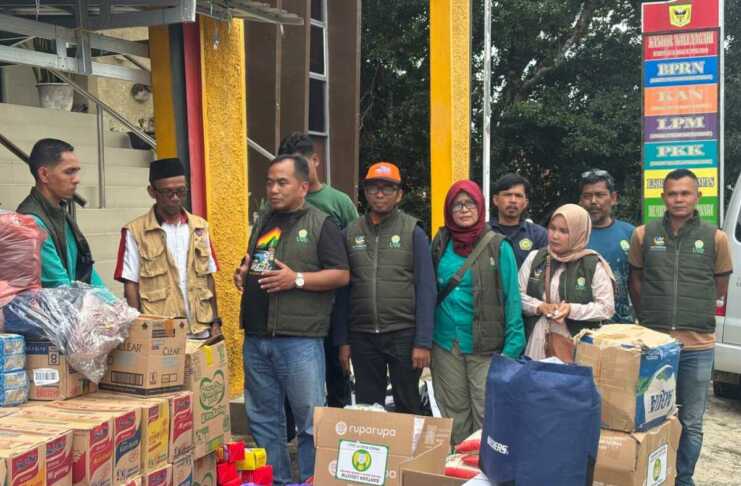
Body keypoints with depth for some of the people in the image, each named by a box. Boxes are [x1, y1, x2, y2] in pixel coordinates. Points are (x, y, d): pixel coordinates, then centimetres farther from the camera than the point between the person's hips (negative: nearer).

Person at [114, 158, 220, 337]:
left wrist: (215, 321, 8)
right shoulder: (135, 232, -3)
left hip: (200, 329, 4)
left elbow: (208, 278, 13)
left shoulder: (199, 227, 10)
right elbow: (131, 285, -2)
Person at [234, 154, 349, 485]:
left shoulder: (320, 224, -2)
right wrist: (243, 271, 6)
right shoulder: (263, 220, 16)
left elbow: (342, 275, -8)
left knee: (310, 419, 0)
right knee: (262, 417, 14)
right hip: (256, 337, 6)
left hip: (299, 340, -6)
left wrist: (297, 279, -17)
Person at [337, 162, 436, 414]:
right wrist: (343, 340, 5)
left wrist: (423, 342, -10)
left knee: (407, 407, 8)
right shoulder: (351, 233, 7)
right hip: (362, 336, 3)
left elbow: (426, 290, -5)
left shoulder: (413, 232, -2)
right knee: (366, 408, 12)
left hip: (403, 335, -2)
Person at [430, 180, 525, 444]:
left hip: (484, 345, -4)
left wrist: (512, 348, -12)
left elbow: (511, 299, -6)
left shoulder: (498, 247, -4)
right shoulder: (440, 244, 8)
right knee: (454, 413, 12)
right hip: (445, 344, 4)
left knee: (486, 414, -2)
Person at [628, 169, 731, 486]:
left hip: (698, 345, 0)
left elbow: (720, 287, 10)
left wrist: (694, 313, 11)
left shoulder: (715, 238, -1)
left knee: (691, 422, 10)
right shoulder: (643, 235, 1)